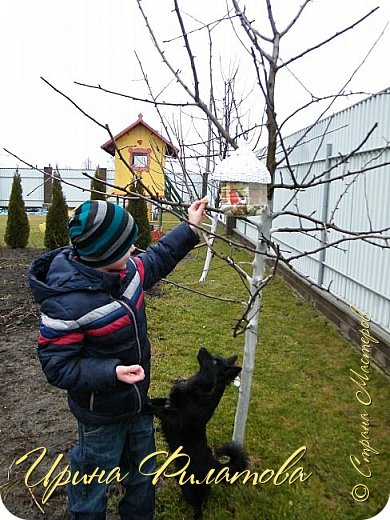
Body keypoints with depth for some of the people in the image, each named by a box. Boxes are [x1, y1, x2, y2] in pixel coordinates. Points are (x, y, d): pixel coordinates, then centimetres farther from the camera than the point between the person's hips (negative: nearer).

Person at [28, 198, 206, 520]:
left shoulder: (128, 270, -12)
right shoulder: (66, 303, -33)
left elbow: (158, 258, 10)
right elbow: (57, 366, -25)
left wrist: (190, 228, 11)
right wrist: (112, 372, -36)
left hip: (138, 402, 7)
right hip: (101, 415, -7)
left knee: (142, 474, 29)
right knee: (93, 486, 19)